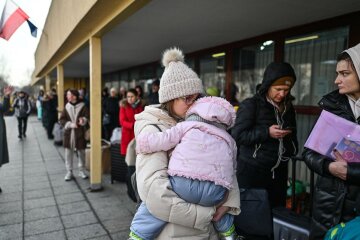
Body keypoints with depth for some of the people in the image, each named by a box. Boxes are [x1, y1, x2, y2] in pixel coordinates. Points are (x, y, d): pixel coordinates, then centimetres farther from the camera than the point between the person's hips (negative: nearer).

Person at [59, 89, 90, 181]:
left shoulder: (82, 106, -5)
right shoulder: (67, 106, 4)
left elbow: (87, 117, -8)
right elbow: (62, 120, 3)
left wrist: (83, 120, -30)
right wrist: (70, 124, -13)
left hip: (80, 133, -2)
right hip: (69, 133, 2)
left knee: (81, 153, 8)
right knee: (68, 153, 4)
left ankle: (81, 171, 22)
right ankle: (69, 172, 15)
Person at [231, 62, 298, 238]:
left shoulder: (288, 108, 10)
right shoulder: (250, 105, -9)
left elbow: (292, 135, 24)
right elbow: (237, 135, -15)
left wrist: (291, 151, 9)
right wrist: (267, 132, -20)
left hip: (278, 172, 6)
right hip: (252, 172, -5)